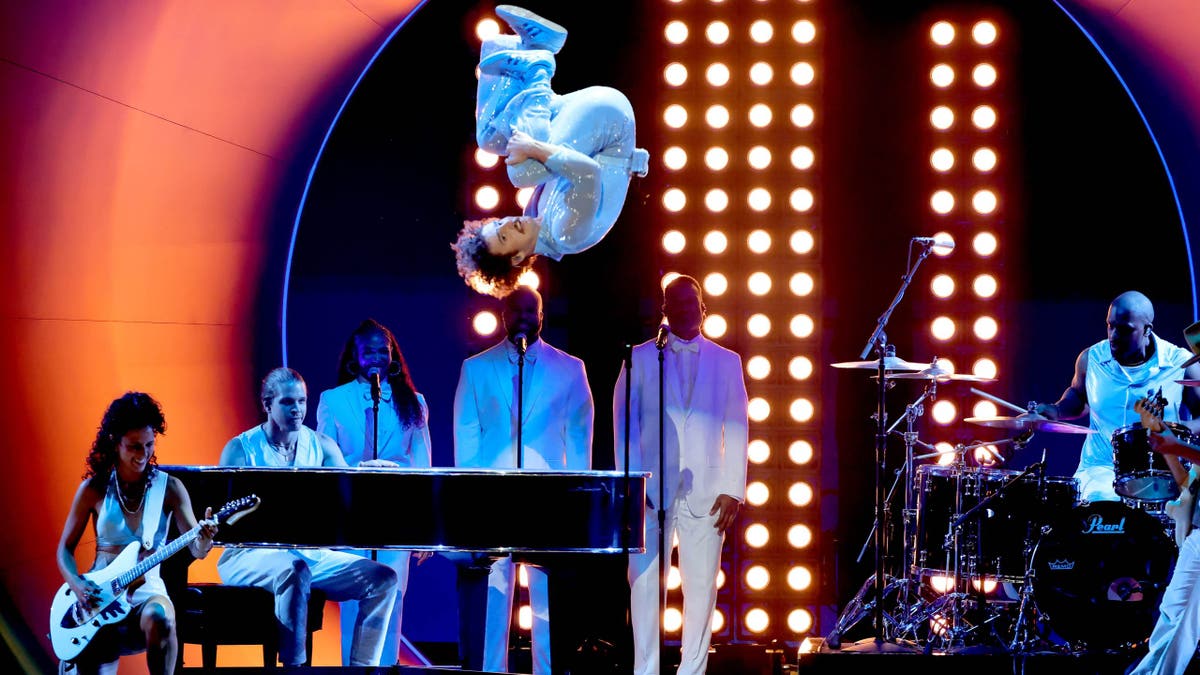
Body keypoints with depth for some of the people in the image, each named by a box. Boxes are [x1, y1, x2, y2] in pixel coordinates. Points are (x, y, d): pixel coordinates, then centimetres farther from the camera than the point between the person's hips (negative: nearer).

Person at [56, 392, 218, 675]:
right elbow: (65, 548, 8)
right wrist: (77, 585, -12)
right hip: (99, 595, 0)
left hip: (146, 590, 0)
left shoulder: (169, 488, 0)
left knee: (159, 619, -36)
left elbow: (196, 549, -6)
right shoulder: (93, 489, 2)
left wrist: (204, 540, -31)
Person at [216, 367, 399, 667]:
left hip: (311, 553, 5)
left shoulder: (322, 446, 10)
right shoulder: (240, 449, -3)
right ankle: (293, 665, -36)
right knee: (294, 569, -39)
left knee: (383, 578, -12)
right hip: (251, 555, -5)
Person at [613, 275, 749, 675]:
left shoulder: (727, 362, 12)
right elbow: (624, 424, 5)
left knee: (702, 584, -2)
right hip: (652, 490, -1)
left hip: (706, 492, 1)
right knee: (645, 581, -5)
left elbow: (737, 429, 9)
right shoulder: (640, 358, 9)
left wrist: (732, 490, 0)